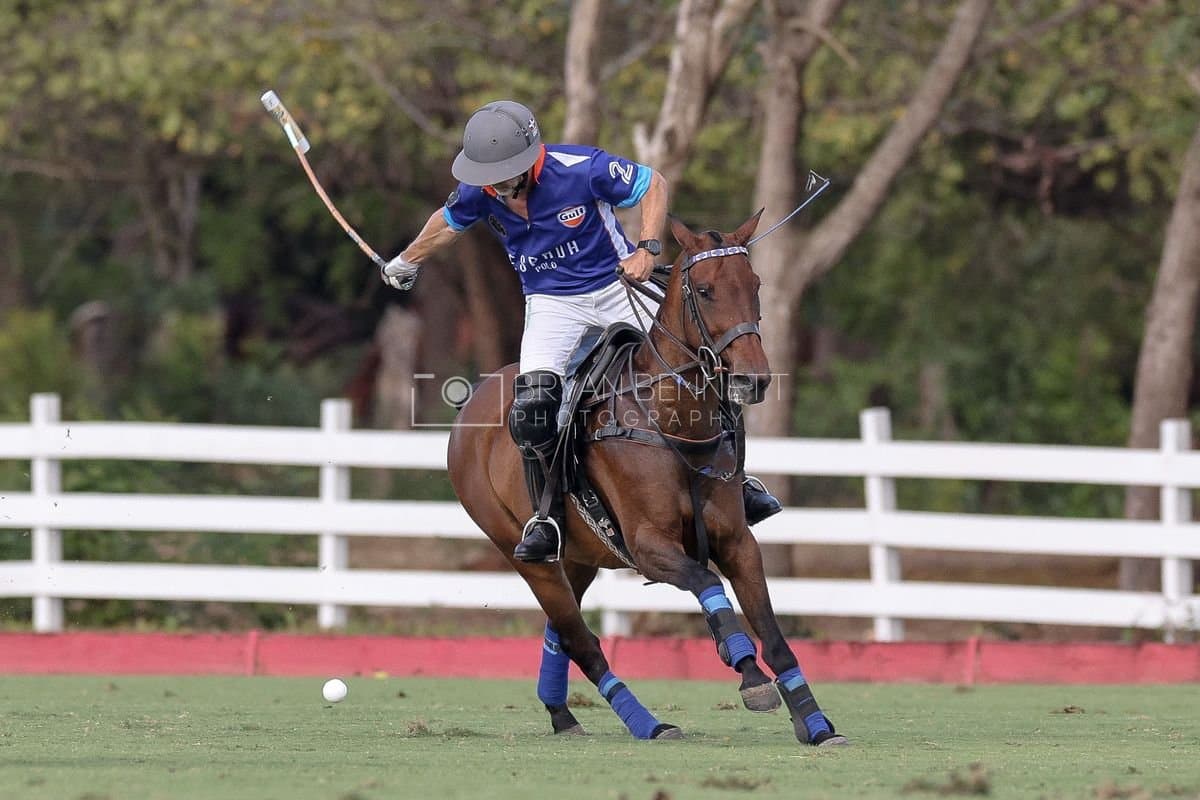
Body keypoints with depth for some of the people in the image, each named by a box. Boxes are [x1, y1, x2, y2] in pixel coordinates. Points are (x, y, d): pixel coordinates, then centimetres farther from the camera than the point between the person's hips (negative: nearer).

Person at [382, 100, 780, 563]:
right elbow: (446, 223, 11)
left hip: (617, 285, -1)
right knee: (531, 404, -21)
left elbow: (653, 186, -10)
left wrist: (648, 247, -24)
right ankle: (547, 518, -6)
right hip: (551, 303, 1)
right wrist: (406, 264, 28)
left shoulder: (581, 169, -25)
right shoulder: (478, 194, -14)